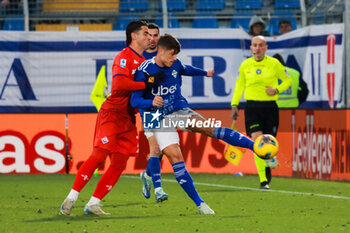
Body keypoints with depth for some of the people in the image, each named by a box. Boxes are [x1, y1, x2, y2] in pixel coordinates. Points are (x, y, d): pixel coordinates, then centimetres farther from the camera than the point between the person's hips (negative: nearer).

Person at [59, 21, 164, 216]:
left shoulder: (143, 61, 17)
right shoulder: (124, 57, -9)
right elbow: (119, 82, -26)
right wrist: (146, 84, -24)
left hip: (128, 119, 8)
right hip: (112, 113, -8)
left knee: (119, 165, 1)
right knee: (99, 156, -12)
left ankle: (93, 204, 6)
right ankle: (72, 198, -3)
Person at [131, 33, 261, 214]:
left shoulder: (175, 64, 0)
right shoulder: (144, 71, -16)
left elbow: (185, 70, 26)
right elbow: (135, 101, -18)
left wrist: (204, 73, 44)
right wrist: (151, 102, -38)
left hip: (179, 110, 5)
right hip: (157, 118, -4)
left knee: (209, 128, -18)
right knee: (174, 155, -19)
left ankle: (255, 146, -24)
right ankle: (199, 204, -17)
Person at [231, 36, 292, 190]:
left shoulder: (274, 63, 1)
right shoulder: (245, 65, 6)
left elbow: (287, 80, 11)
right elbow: (239, 85, 19)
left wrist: (276, 89, -7)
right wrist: (234, 104, 13)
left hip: (270, 106, 0)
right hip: (252, 107, 0)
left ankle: (267, 168, 34)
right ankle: (263, 181, -15)